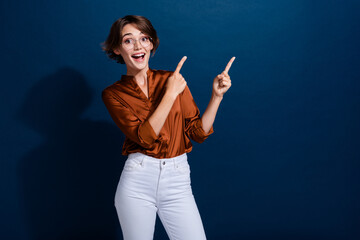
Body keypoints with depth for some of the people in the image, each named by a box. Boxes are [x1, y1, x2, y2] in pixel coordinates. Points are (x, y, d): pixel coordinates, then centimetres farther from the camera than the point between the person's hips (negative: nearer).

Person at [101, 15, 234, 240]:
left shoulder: (172, 79, 6)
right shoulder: (113, 94, 2)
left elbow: (198, 132, 4)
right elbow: (144, 136, -13)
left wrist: (217, 96, -6)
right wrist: (170, 94, -14)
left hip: (177, 181, 1)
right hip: (137, 181, -1)